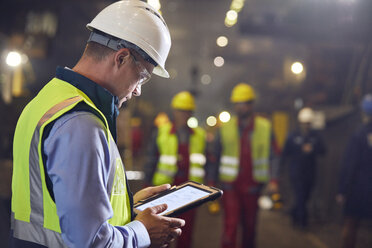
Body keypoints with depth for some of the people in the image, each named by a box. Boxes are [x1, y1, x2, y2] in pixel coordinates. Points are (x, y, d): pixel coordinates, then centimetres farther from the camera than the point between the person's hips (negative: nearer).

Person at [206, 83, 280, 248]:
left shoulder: (265, 128, 2)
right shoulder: (225, 128, 1)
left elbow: (273, 156, 2)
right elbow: (214, 157, 5)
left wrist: (273, 180, -10)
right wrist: (211, 182, 0)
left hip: (252, 186, 1)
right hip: (230, 186, -1)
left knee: (250, 225, 13)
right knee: (230, 224, -10)